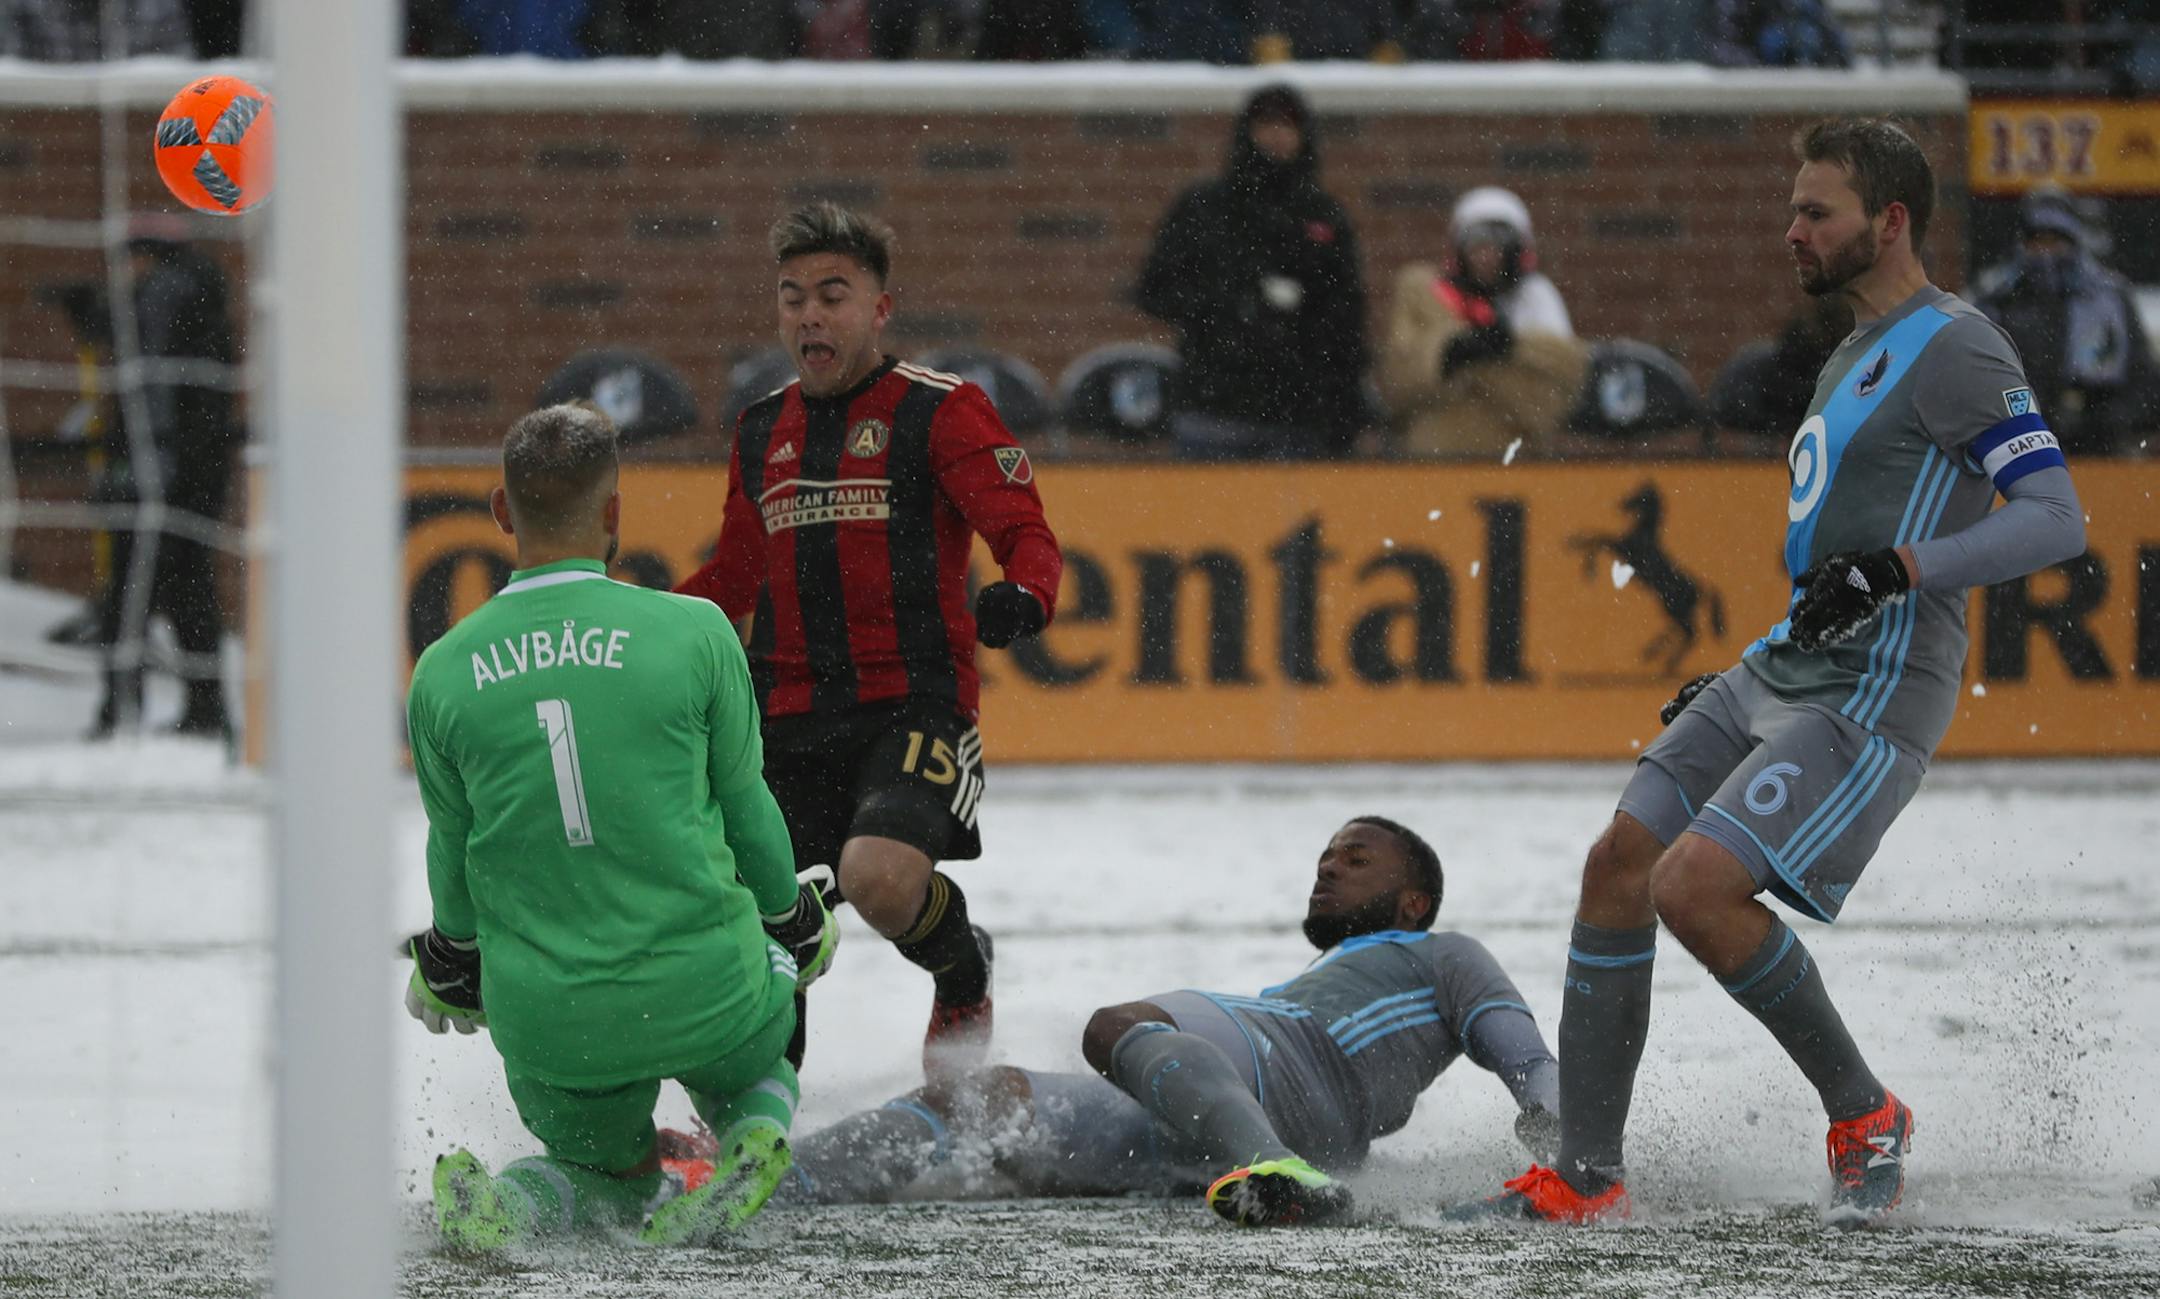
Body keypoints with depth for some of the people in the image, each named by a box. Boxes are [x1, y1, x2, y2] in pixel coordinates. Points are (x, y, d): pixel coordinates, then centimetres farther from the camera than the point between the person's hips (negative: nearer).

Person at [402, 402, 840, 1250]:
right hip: (703, 991, -1)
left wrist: (449, 969, 29)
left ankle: (499, 1206, -7)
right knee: (754, 1055, 35)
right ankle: (752, 1136, 0)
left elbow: (453, 848, 8)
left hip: (546, 1022, 1)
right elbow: (745, 808, 2)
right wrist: (792, 922, 22)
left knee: (618, 1178, 26)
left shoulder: (443, 675, -4)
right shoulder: (694, 633, -9)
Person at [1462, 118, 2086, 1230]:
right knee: (1618, 863, 2)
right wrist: (1738, 678, 27)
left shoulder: (1954, 348, -11)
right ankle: (1583, 1174, 8)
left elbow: (2056, 519, -21)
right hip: (1781, 673, 10)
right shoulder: (1856, 358, 20)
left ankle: (1864, 1117, -4)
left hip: (1872, 699, -10)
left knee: (1694, 886, -22)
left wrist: (1896, 569, -31)